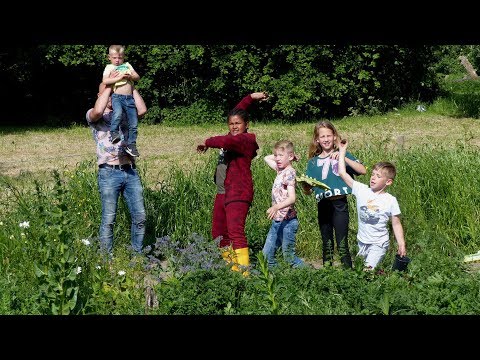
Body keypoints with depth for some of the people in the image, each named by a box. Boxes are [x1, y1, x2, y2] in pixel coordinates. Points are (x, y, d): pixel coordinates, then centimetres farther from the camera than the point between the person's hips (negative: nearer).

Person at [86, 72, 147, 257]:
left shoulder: (124, 113, 15)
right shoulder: (93, 116, 2)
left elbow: (142, 109, -3)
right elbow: (98, 111, -22)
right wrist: (109, 84, -14)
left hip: (131, 172, 4)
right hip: (109, 173, -4)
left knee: (140, 217, 4)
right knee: (108, 219, 0)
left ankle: (137, 254, 17)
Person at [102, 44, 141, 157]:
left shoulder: (127, 65, 21)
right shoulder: (109, 68, 9)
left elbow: (137, 77, 13)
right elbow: (105, 81, -7)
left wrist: (130, 76, -8)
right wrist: (119, 77, -13)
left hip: (129, 98, 4)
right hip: (117, 96, -4)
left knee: (134, 123, -1)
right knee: (118, 113, -36)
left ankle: (131, 145, 6)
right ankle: (114, 133, -26)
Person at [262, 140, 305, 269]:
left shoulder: (289, 173, -15)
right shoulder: (281, 170, 10)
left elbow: (292, 198, -27)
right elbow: (267, 158, 28)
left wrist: (276, 207, -41)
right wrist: (277, 155, 12)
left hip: (287, 221, -9)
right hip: (277, 221, 9)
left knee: (288, 256, -4)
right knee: (266, 254, 6)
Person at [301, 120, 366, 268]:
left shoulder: (342, 155, 3)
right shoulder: (313, 162, 10)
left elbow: (363, 171, -11)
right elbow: (308, 191, 9)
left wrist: (343, 158, -21)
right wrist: (303, 184, -14)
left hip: (339, 204, -3)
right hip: (323, 205, 3)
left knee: (342, 244, -6)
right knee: (326, 244, 12)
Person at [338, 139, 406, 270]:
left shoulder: (391, 200, -7)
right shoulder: (362, 190, -2)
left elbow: (396, 224, -1)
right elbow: (342, 173, -3)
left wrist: (401, 244, -6)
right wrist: (342, 151, -2)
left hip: (379, 244, -4)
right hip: (362, 241, 4)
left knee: (369, 269, -18)